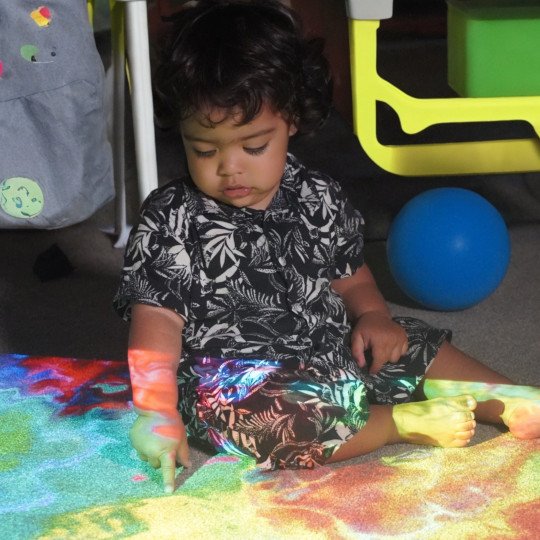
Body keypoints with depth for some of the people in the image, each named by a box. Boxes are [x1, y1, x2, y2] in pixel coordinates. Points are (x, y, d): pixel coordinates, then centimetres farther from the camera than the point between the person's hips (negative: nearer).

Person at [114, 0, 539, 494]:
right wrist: (158, 412, -26)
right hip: (231, 377, -6)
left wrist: (374, 316, -5)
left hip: (330, 349, 6)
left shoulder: (318, 199, 3)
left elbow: (350, 277, 16)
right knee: (243, 416, -36)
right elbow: (157, 321, -14)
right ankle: (402, 422, -25)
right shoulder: (169, 224, -10)